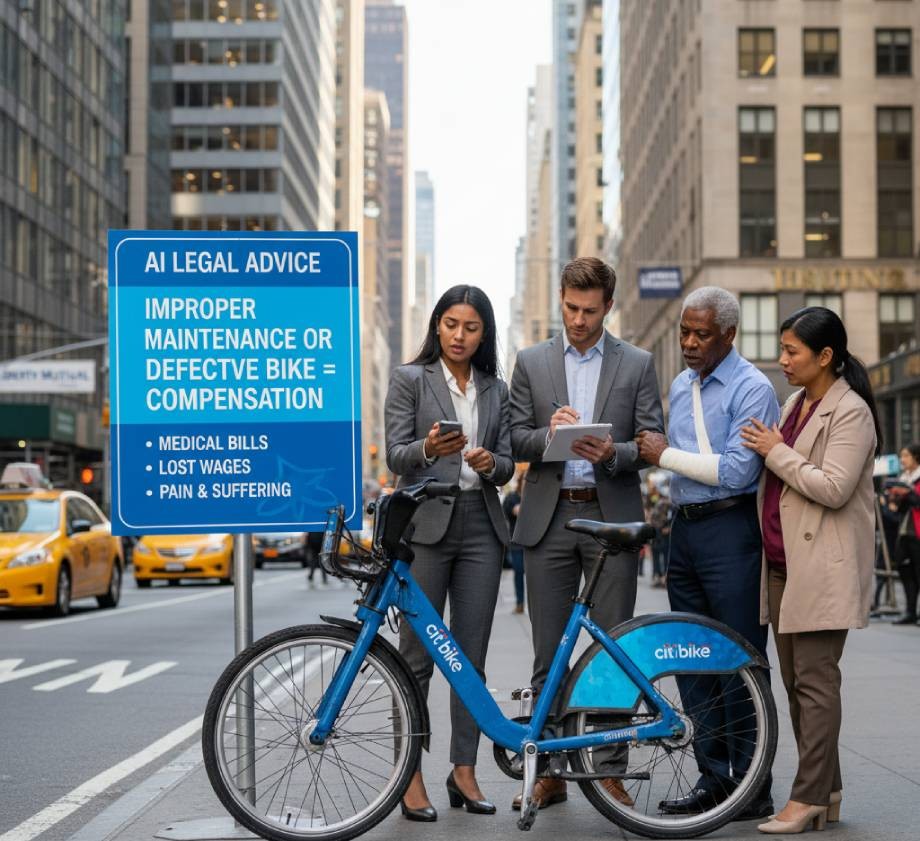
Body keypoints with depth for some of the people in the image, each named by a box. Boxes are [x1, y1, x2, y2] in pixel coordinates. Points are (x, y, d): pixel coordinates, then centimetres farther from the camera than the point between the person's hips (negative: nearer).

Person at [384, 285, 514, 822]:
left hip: (480, 527, 4)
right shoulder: (411, 379, 3)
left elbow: (507, 467, 11)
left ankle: (464, 771, 11)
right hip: (425, 523, -4)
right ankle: (411, 775, 3)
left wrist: (489, 462, -12)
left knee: (472, 655, 5)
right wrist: (428, 447, -26)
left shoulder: (496, 390, 14)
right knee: (417, 656, -2)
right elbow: (395, 455, -5)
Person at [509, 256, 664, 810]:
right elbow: (517, 441, 6)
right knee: (548, 653, 5)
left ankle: (610, 771, 9)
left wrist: (611, 453, -18)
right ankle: (551, 770, 13)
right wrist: (548, 433, -16)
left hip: (611, 517, -1)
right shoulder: (532, 363, 9)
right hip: (549, 519, 1)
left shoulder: (637, 364, 5)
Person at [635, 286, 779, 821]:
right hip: (685, 528, 8)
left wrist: (666, 455, -11)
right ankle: (714, 779, 17)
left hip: (730, 530, -8)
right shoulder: (680, 386, 16)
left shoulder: (751, 389, -10)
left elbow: (735, 471, -18)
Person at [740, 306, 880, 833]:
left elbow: (833, 488, -19)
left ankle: (810, 797, -4)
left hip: (823, 566, -9)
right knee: (796, 681, 10)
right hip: (784, 562, 9)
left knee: (814, 681, -7)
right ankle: (827, 791, 17)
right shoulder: (797, 404, 16)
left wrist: (776, 452, -12)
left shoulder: (850, 411, -10)